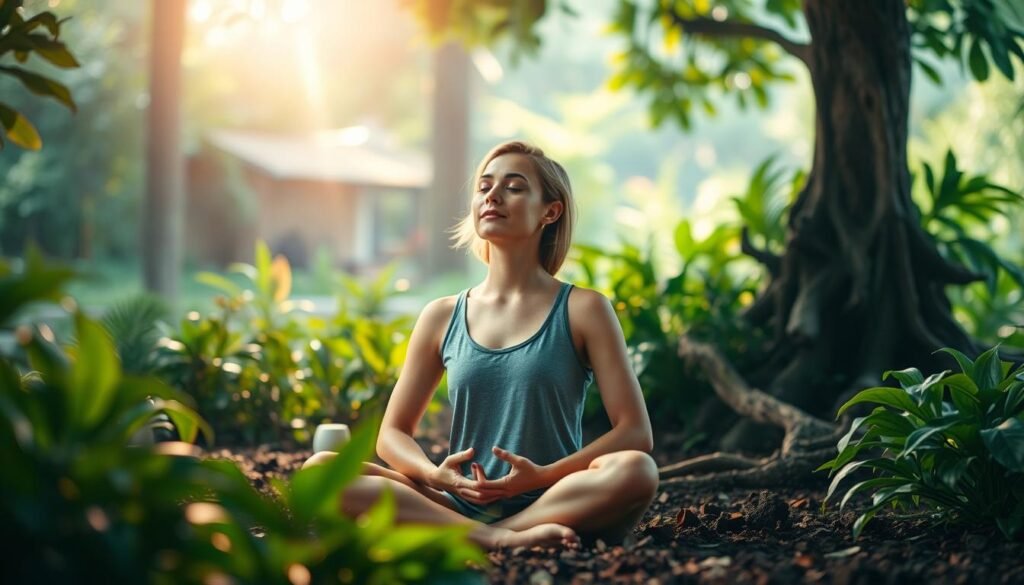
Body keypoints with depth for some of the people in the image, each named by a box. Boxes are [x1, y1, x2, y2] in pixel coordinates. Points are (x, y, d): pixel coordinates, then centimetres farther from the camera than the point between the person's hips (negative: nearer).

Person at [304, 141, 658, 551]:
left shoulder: (582, 311, 4)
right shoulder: (442, 318, 12)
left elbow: (636, 432, -1)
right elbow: (392, 434, 14)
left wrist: (544, 475, -17)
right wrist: (436, 475, -10)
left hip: (553, 507, -2)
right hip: (460, 509, 3)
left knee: (635, 470, -33)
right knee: (320, 469, -19)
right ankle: (501, 541, -28)